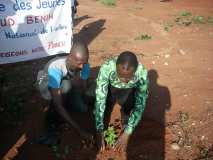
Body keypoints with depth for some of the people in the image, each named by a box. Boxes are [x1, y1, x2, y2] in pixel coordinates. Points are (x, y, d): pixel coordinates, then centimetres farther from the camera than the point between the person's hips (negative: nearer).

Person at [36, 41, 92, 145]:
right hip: (46, 85, -4)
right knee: (65, 86, -37)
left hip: (65, 86, 4)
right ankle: (52, 126, -18)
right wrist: (79, 130, -45)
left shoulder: (84, 65, -28)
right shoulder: (55, 67, -43)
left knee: (83, 108, -16)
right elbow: (58, 105, -44)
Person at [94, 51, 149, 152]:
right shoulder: (106, 68, -38)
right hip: (111, 87, 2)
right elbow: (100, 99, -34)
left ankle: (125, 112, 7)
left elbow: (140, 105, -30)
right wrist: (99, 131, -35)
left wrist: (127, 133, -33)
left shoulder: (142, 74, -36)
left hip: (130, 91, -1)